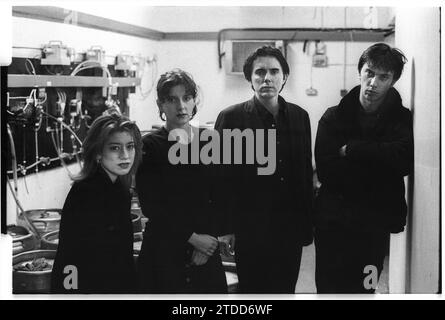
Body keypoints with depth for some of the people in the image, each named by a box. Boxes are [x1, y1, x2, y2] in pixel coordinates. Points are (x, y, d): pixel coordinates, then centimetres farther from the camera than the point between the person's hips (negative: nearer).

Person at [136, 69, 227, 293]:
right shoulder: (149, 146, -5)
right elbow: (150, 206, -9)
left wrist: (209, 238, -10)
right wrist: (193, 238, -10)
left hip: (206, 251, 3)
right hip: (163, 252, -3)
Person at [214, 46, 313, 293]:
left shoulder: (300, 117, 7)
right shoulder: (231, 118, -5)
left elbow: (306, 173, 11)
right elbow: (221, 177, -4)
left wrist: (307, 225, 10)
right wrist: (226, 228, -6)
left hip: (291, 231, 4)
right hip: (250, 232, -3)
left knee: (286, 290, 10)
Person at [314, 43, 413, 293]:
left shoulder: (402, 119, 1)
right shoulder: (334, 117, 1)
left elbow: (405, 159, -21)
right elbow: (326, 170, -12)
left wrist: (350, 150, -16)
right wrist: (378, 169, -14)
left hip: (375, 226, 0)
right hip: (333, 223, 0)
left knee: (364, 290, 9)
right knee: (329, 288, 4)